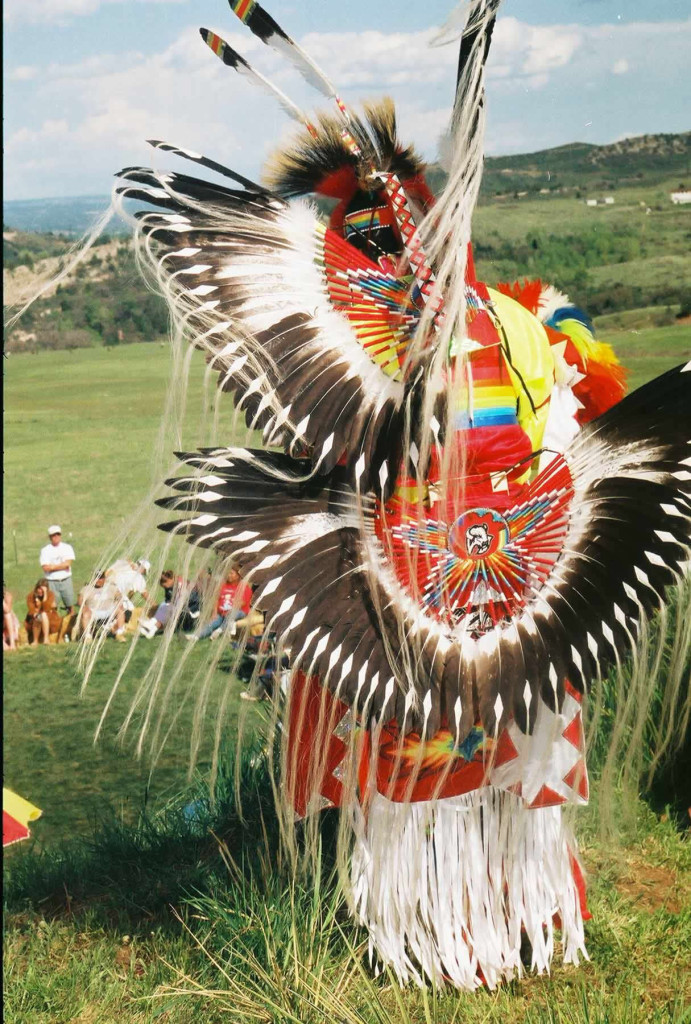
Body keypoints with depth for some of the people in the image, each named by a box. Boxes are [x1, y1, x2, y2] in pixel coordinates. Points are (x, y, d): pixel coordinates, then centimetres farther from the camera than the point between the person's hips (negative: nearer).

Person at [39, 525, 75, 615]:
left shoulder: (67, 547, 6)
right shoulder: (45, 550, 1)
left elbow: (68, 563, -8)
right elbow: (45, 568, -10)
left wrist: (53, 566, -8)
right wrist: (62, 566, -8)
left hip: (66, 580, 2)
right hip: (52, 582, -2)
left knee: (70, 605, 5)